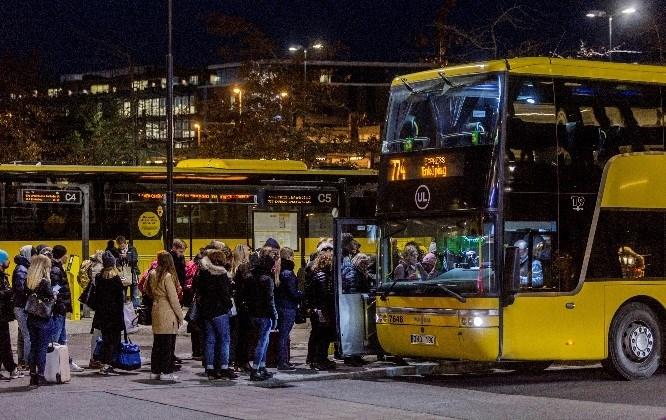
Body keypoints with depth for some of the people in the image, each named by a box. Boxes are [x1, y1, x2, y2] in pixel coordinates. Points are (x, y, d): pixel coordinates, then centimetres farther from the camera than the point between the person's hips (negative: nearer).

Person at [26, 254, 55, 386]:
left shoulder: (28, 281, 3)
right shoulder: (44, 282, -15)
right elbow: (51, 299, -16)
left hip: (31, 318, 6)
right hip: (44, 319, -6)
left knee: (33, 346, 13)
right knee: (42, 348, 0)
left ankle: (33, 376, 15)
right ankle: (40, 376, 0)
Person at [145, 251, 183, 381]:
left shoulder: (153, 274, 4)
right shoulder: (168, 276, -16)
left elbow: (147, 290, 19)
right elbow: (173, 298, -14)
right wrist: (180, 315, -6)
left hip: (156, 310, 7)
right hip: (167, 313, -7)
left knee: (157, 343, 13)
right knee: (168, 344, -1)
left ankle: (155, 371, 17)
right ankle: (166, 372, -1)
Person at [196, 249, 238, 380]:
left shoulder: (203, 272, 8)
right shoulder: (220, 273, -12)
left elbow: (198, 290, 13)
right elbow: (225, 292, -17)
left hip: (205, 310, 7)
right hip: (219, 310, -7)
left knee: (210, 339, 9)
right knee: (225, 339, -1)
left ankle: (210, 369, 9)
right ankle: (224, 368, -4)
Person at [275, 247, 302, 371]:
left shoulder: (279, 271, 8)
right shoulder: (288, 273, -17)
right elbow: (292, 292, -18)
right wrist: (301, 294, -1)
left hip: (280, 305, 9)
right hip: (288, 307, -9)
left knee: (283, 334, 15)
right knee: (284, 334, -6)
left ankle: (283, 360, 22)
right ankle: (282, 362, -4)